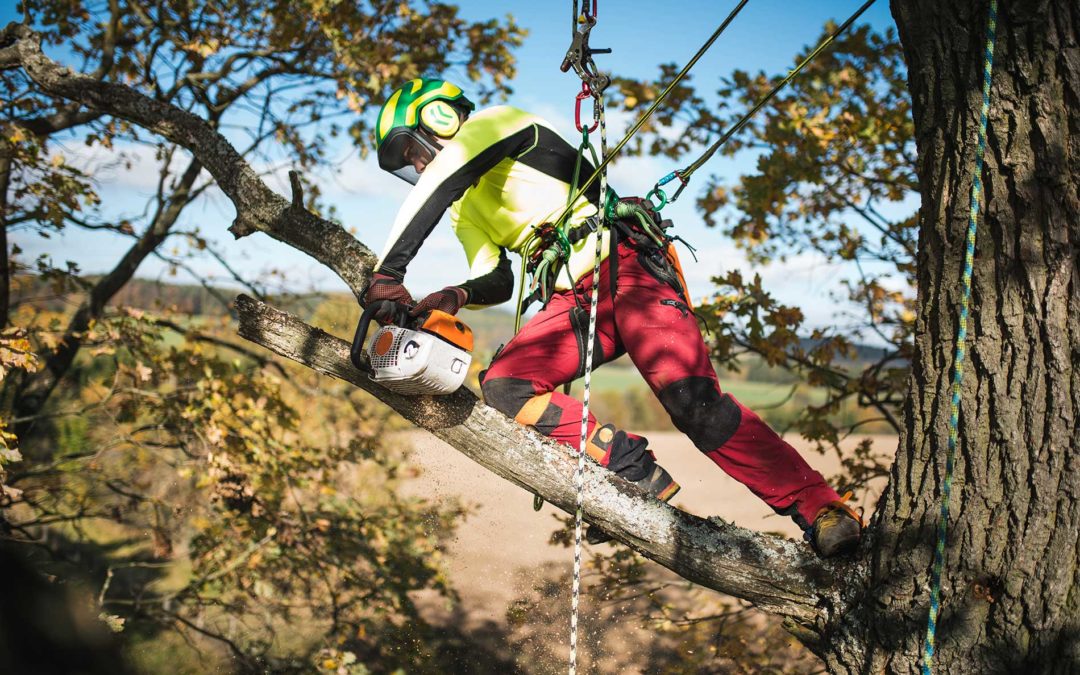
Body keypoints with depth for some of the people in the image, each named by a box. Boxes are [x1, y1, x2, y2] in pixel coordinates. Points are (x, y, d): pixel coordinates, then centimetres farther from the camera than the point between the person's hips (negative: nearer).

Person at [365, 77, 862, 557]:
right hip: (574, 299, 8)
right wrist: (457, 296, -9)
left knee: (696, 405, -21)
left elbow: (438, 182, -16)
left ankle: (821, 510, -14)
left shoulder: (494, 122, 3)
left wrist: (388, 271, -23)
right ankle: (631, 474, -12)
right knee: (504, 385, -13)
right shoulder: (465, 212, 27)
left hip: (625, 267, -8)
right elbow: (497, 283, 15)